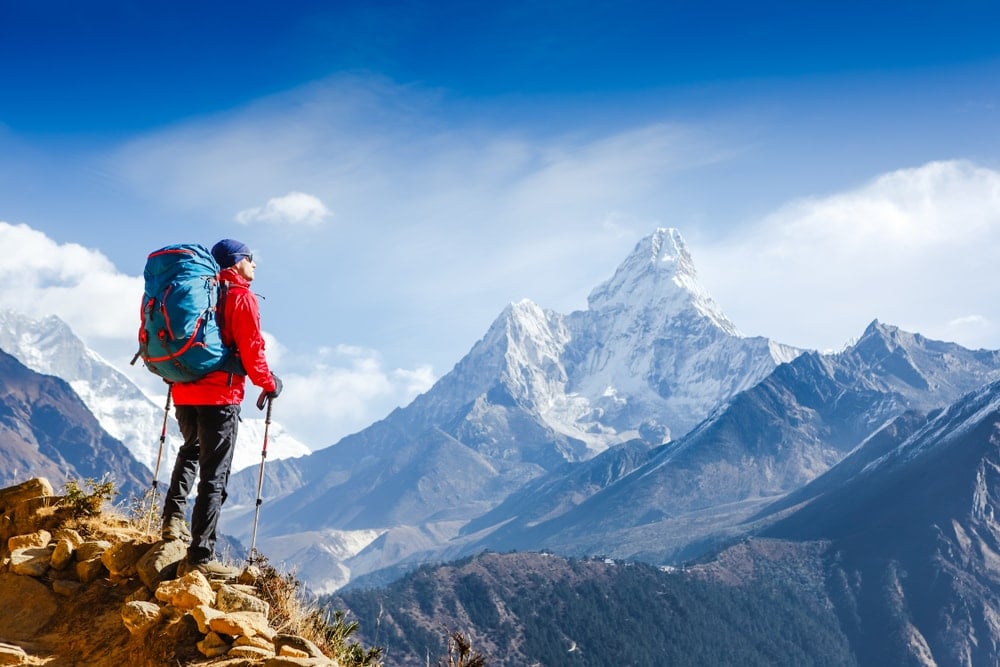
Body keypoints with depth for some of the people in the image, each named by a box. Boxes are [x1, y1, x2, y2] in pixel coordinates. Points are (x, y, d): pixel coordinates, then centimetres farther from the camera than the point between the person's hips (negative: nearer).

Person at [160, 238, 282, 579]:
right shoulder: (241, 297, -6)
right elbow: (251, 350, -12)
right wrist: (270, 384, 3)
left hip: (183, 391, 7)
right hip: (219, 396, -7)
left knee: (191, 451, 33)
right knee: (214, 476, -5)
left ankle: (173, 518, 23)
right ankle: (200, 557, -8)